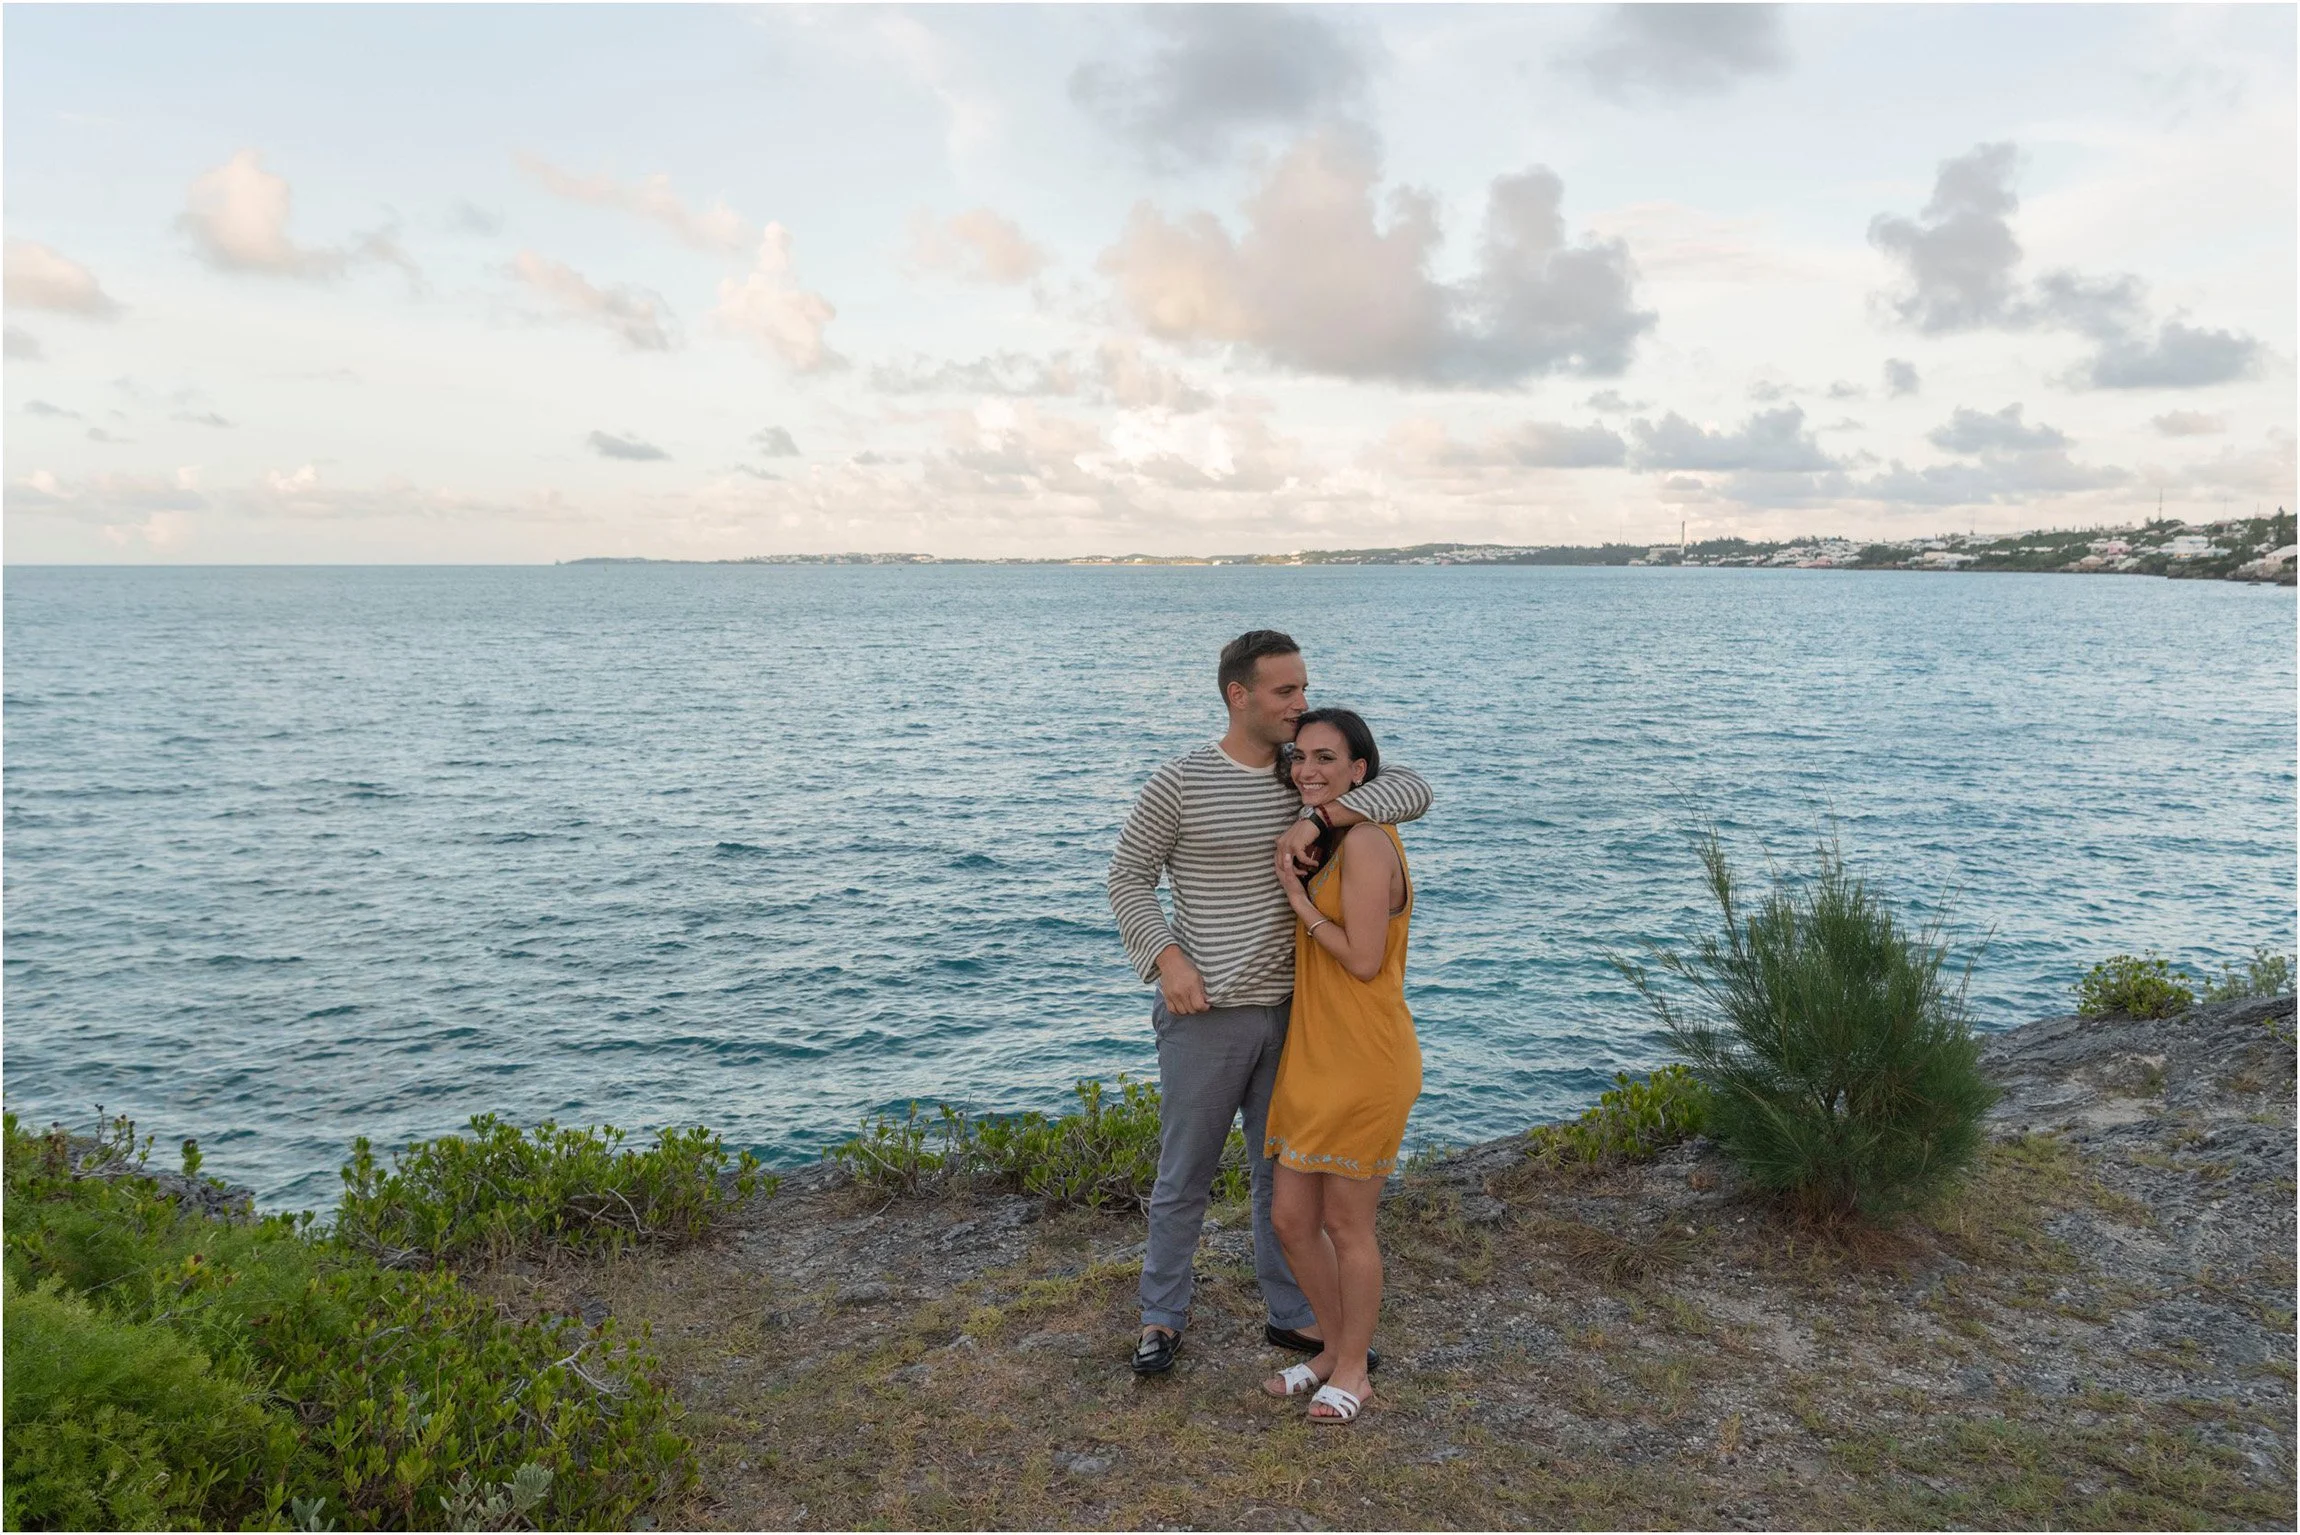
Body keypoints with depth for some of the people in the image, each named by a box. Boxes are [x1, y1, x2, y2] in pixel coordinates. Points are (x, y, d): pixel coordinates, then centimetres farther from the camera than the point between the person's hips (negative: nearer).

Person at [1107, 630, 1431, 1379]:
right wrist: (1166, 959, -18)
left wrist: (1319, 818, -25)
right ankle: (1162, 1314, 28)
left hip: (1288, 1010, 4)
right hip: (1205, 1014, -4)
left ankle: (1291, 1315, 32)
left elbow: (1411, 791, -10)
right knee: (1185, 1176, 9)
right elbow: (1129, 877, -4)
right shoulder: (1179, 783, -11)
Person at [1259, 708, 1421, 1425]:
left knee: (1346, 1224, 7)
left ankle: (1353, 1370, 27)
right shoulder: (1329, 840, 13)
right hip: (1312, 1058, 9)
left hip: (1364, 1063, -9)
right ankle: (1335, 1347, 35)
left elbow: (1364, 960, -19)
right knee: (1290, 1217, 14)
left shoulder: (1366, 842, -17)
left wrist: (1297, 897, -13)